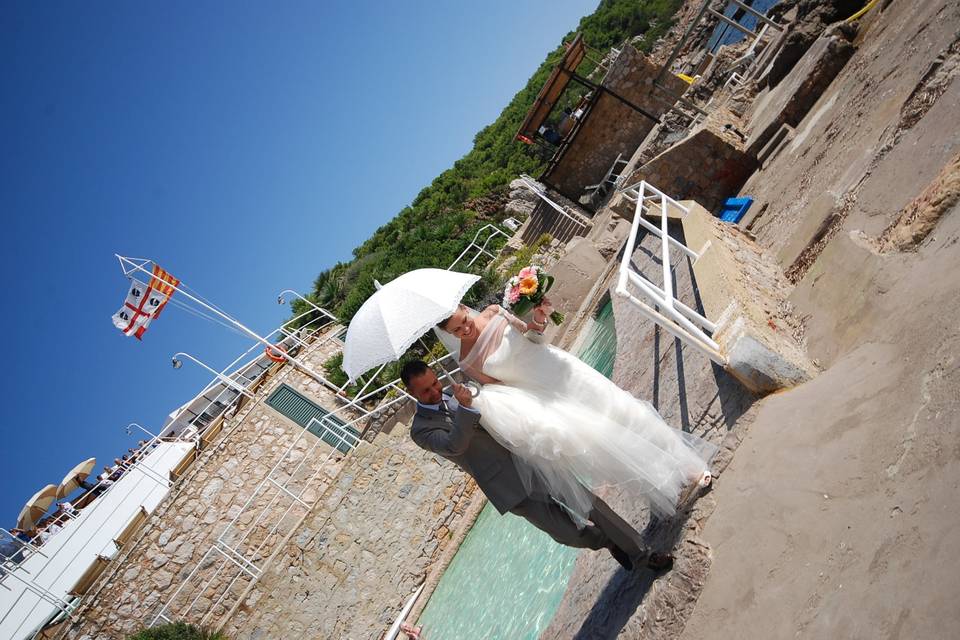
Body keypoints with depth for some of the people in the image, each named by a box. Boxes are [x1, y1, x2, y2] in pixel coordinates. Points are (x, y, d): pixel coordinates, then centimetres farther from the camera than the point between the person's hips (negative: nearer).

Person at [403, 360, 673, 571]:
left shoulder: (454, 392, 9)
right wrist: (465, 408, -37)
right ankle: (609, 542, 28)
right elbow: (453, 445, -25)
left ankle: (640, 553, 19)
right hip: (514, 488, -5)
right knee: (569, 533, -3)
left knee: (590, 502, 3)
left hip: (530, 456, 5)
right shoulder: (421, 429, -8)